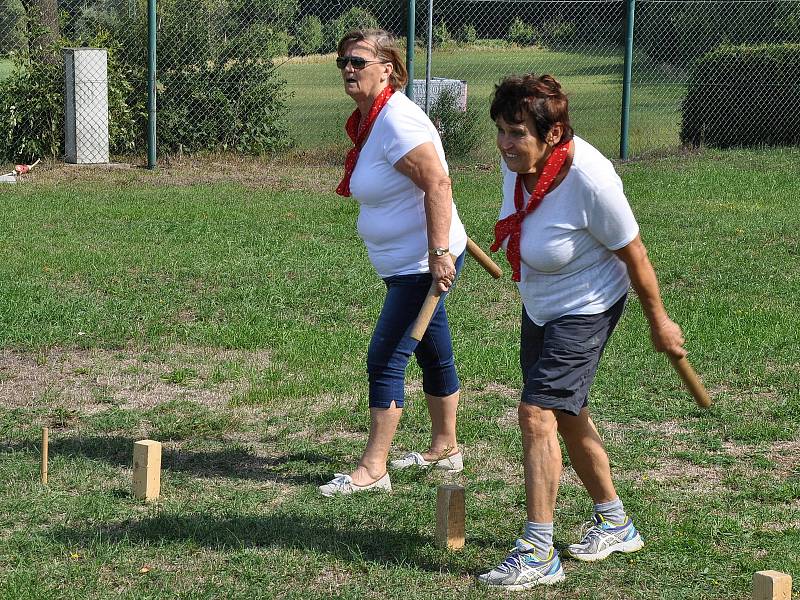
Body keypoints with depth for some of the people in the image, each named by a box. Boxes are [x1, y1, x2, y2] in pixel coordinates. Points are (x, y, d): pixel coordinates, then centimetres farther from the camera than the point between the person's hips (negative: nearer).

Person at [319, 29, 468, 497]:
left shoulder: (397, 121, -22)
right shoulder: (369, 120, 9)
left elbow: (438, 184, -29)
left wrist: (439, 253, -32)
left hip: (424, 265, -10)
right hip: (403, 264, 10)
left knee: (385, 359, -8)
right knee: (434, 355, 20)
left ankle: (372, 470, -3)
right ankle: (445, 449, 33)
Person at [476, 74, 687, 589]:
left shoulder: (590, 180, -33)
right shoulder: (518, 161, -14)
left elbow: (634, 255, -20)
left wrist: (659, 323, -10)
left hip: (585, 309, -8)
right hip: (539, 308, 8)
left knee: (538, 413, -18)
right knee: (567, 416, 19)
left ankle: (539, 554, -14)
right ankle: (614, 524, 38)